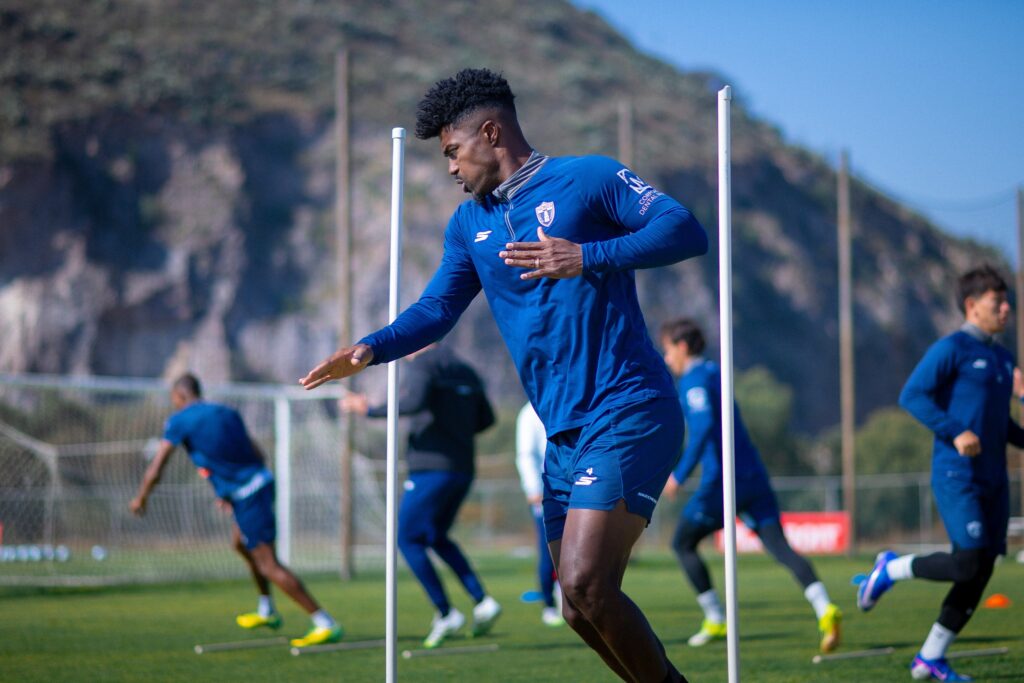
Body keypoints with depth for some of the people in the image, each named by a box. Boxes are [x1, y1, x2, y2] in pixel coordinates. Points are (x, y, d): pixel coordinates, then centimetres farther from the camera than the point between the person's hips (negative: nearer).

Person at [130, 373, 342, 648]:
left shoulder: (179, 422, -3)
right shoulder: (228, 413, 16)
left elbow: (155, 472, -3)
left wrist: (141, 498, 16)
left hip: (246, 497, -8)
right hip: (262, 481, 8)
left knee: (268, 566, -7)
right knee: (240, 542, 29)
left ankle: (326, 624, -12)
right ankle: (267, 611, 38)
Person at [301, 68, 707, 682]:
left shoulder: (588, 178, -3)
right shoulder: (470, 223, 18)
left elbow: (687, 231, -11)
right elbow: (437, 309, 18)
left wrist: (588, 257, -23)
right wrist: (370, 350, -1)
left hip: (627, 416, -8)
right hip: (563, 433, 8)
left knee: (585, 584, -20)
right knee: (583, 611, 5)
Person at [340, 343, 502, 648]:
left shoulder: (422, 364, -8)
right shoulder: (465, 371, 17)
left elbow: (415, 402, -26)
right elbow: (486, 418, 21)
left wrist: (370, 410, -17)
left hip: (431, 467, -8)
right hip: (462, 470, 8)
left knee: (408, 538, 2)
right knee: (437, 538, 22)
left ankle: (445, 613, -4)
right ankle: (482, 602, 7)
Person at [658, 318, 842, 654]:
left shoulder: (694, 380, -7)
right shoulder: (716, 373, 21)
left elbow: (705, 426, -22)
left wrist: (680, 474, -20)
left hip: (721, 479, -7)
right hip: (754, 475, 8)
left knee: (683, 543, 12)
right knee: (778, 545, -4)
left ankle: (716, 621, 12)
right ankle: (824, 608, -25)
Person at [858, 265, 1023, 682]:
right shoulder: (951, 349, -7)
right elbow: (912, 395, -14)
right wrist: (955, 432, -23)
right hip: (956, 477, -8)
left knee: (981, 573, 4)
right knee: (968, 564, -17)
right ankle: (891, 569, 8)